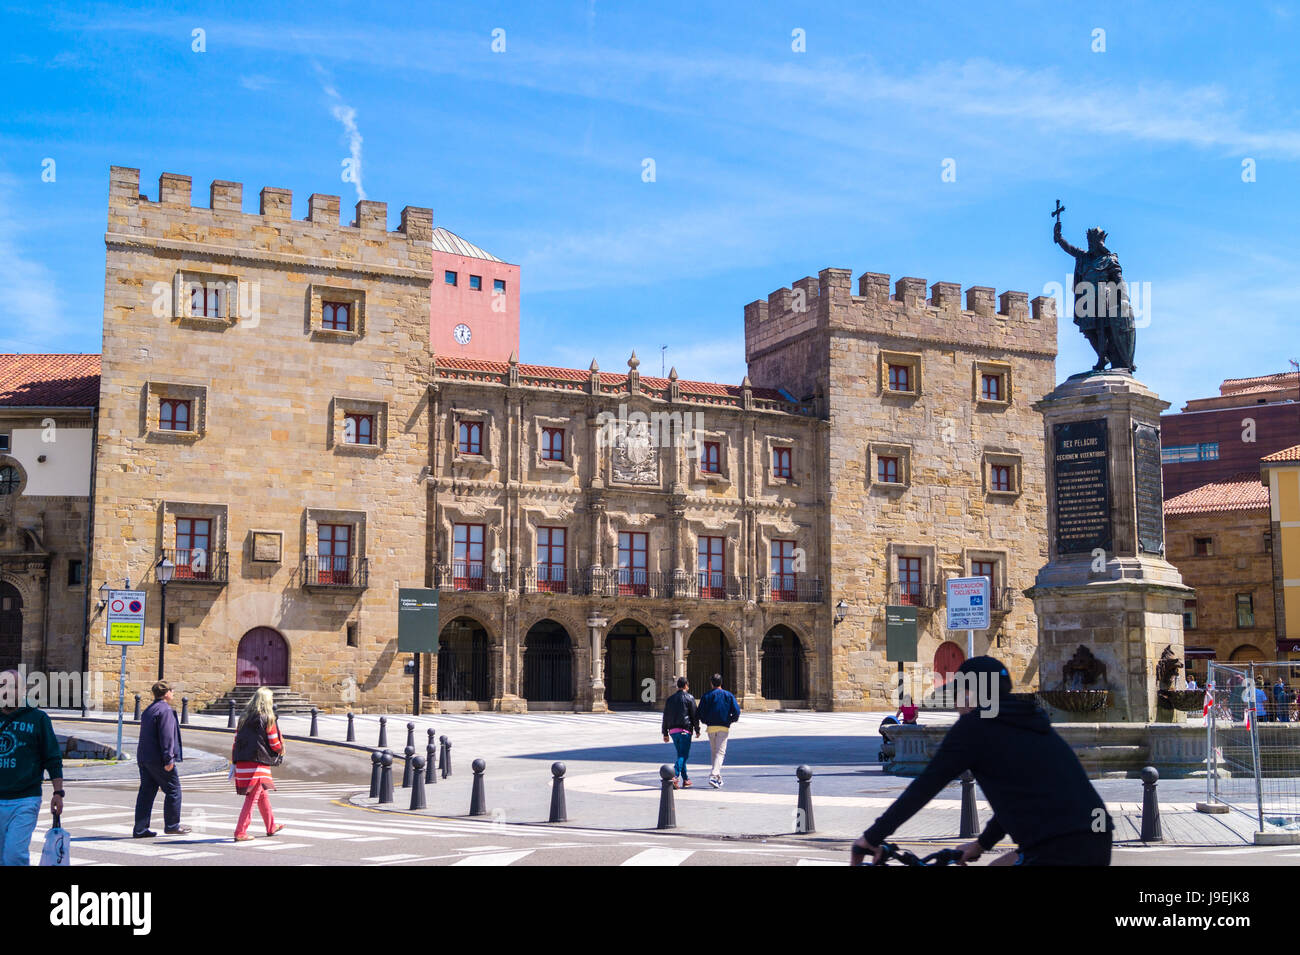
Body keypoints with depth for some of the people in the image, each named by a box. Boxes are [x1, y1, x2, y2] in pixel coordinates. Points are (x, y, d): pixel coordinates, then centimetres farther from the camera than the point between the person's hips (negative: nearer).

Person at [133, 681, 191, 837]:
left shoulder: (148, 711, 19)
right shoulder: (165, 710, -13)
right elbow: (166, 737, -19)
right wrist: (168, 759, -20)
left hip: (143, 758, 9)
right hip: (158, 759, -9)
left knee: (146, 792, 9)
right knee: (173, 790, 2)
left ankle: (140, 829, 8)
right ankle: (172, 825, 8)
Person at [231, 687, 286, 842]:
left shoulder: (243, 717, 10)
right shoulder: (268, 719, -9)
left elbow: (236, 739, 10)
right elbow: (275, 744, -6)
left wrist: (234, 761, 14)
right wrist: (281, 753, 16)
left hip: (242, 762, 7)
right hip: (258, 763, -7)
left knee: (262, 795, 21)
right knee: (252, 798, -2)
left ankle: (271, 827, 33)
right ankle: (240, 832, -6)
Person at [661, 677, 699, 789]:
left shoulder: (669, 699, 13)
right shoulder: (689, 698, -2)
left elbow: (665, 717, 13)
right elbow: (695, 716, -5)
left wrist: (665, 733, 16)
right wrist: (697, 730, 4)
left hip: (673, 731, 5)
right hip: (685, 730, -5)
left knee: (681, 754, 15)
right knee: (683, 755, -7)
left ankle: (685, 779, 17)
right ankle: (674, 776, -25)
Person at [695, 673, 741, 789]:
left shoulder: (706, 696, 4)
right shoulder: (729, 696, 3)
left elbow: (700, 713, -2)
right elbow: (736, 711, -5)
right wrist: (730, 721, 11)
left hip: (711, 727, 1)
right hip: (724, 727, -1)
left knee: (714, 752, 14)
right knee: (720, 752, -4)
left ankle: (718, 778, 19)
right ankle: (713, 776, -22)